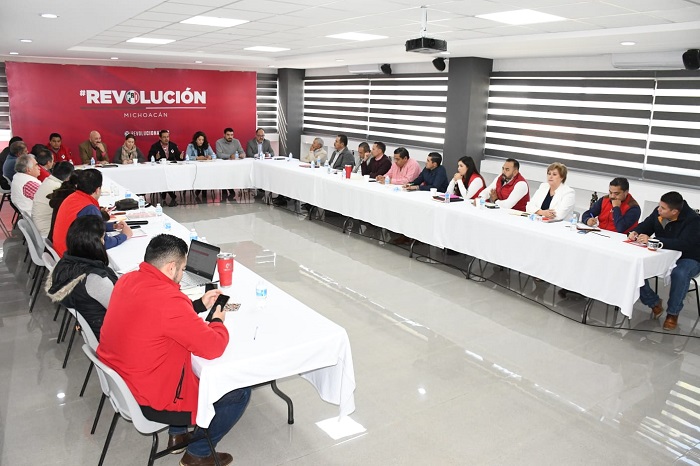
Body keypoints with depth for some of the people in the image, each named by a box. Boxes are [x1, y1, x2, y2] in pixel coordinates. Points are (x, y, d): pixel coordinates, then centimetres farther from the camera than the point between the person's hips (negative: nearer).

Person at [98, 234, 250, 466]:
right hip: (150, 400, -9)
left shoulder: (127, 280, -3)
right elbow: (212, 348, -23)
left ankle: (178, 434, 36)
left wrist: (199, 305, 9)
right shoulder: (168, 299, -31)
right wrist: (217, 321, -4)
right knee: (240, 393, 1)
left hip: (119, 381, 10)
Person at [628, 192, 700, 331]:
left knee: (680, 273, -39)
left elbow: (684, 245, -37)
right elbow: (645, 226, 9)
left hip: (688, 259, -6)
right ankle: (654, 303, 2)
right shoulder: (658, 212, -7)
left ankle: (673, 313, -16)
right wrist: (635, 232, -16)